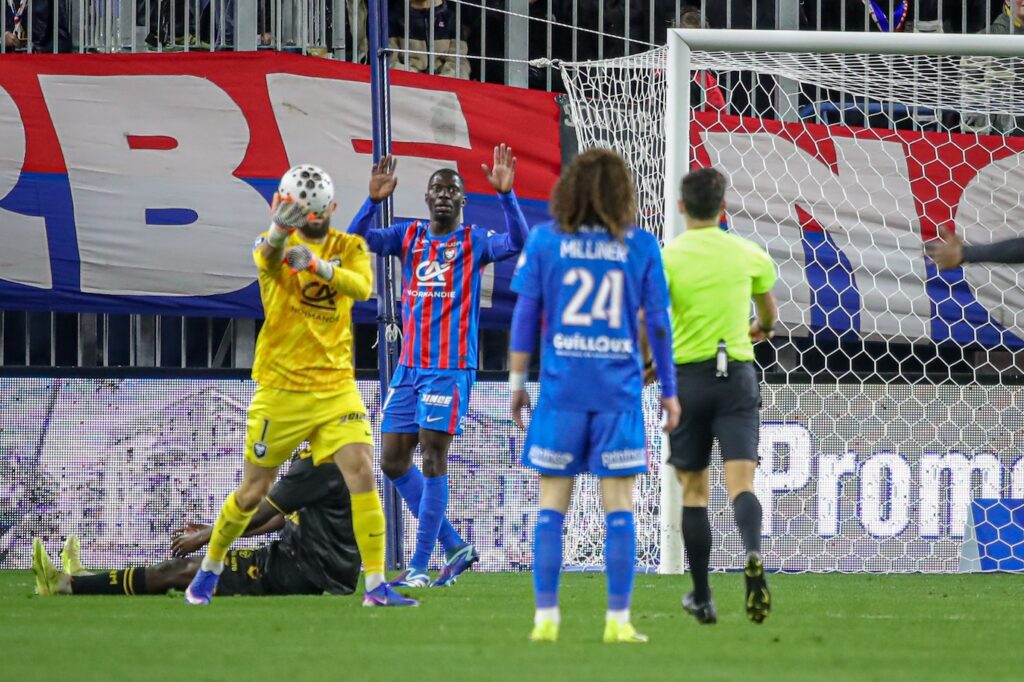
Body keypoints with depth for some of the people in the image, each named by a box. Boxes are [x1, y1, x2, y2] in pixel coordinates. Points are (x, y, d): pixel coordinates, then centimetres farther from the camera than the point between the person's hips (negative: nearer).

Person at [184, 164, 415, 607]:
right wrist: (279, 232, -58)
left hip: (335, 385, 2)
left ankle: (376, 584, -11)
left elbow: (362, 287, -21)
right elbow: (267, 259, -33)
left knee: (362, 472, -16)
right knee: (253, 491, 6)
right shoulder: (276, 246, -7)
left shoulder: (348, 248, 1)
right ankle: (210, 568, 30)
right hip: (280, 388, -2)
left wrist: (319, 265, -41)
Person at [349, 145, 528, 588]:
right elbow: (357, 241, -4)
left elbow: (517, 244, -19)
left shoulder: (474, 241, -1)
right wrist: (373, 201, -20)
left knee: (433, 459, -9)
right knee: (393, 460, 5)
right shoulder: (409, 236, 10)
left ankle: (420, 566, -7)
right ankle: (455, 546, 15)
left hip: (450, 368, -5)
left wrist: (505, 195, -31)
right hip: (409, 366, 6)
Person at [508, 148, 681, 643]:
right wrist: (668, 390, 10)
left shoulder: (545, 240, 1)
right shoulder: (641, 246, 0)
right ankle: (618, 620, 2)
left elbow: (526, 314, 0)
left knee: (552, 504, 6)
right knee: (618, 505, 4)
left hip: (561, 388, 0)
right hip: (618, 389, 0)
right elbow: (658, 322, 2)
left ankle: (546, 616, 3)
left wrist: (517, 380, 8)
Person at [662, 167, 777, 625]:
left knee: (693, 490, 11)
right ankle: (753, 556, -37)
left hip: (688, 376, -1)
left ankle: (701, 598, 16)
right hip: (738, 373, 1)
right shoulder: (749, 255, 5)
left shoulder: (666, 258, -6)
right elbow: (768, 312, 25)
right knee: (741, 483, -6)